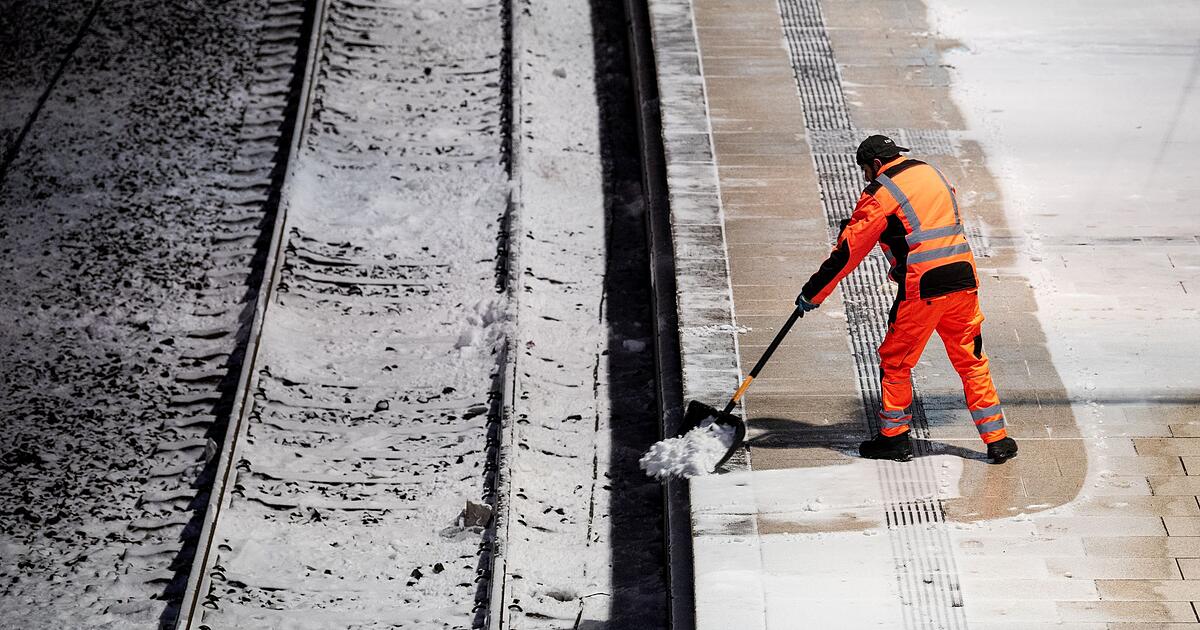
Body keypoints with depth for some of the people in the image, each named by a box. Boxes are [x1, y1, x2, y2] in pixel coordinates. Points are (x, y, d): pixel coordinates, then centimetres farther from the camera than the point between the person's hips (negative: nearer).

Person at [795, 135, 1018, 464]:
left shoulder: (880, 193, -5)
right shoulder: (933, 173, 16)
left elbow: (850, 250, -5)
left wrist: (812, 293, 2)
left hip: (922, 288, -6)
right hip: (963, 281, 6)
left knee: (895, 360, 10)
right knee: (971, 360, 16)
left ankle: (894, 437, 18)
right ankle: (997, 440, 18)